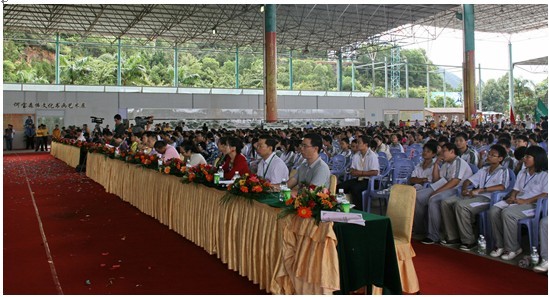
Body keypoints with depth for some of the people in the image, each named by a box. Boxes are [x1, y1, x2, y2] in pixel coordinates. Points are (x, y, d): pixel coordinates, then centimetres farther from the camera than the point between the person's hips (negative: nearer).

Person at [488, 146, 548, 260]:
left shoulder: (544, 175, -1)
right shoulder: (522, 173, 23)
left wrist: (526, 201, -18)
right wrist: (512, 197, 0)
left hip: (533, 204, -7)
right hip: (517, 202, 7)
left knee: (507, 213, -34)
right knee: (493, 211, -20)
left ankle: (513, 248, -21)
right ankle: (500, 245, -13)